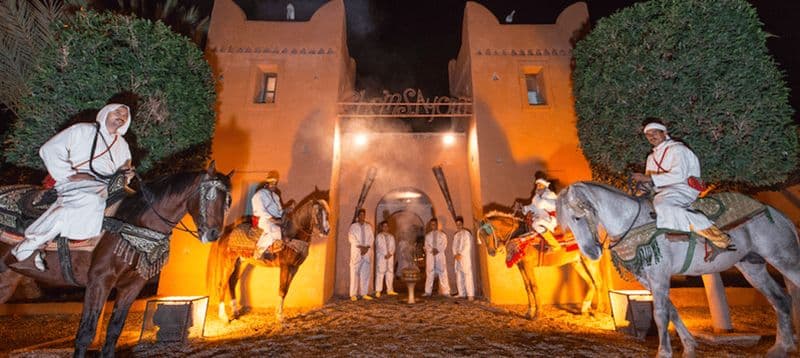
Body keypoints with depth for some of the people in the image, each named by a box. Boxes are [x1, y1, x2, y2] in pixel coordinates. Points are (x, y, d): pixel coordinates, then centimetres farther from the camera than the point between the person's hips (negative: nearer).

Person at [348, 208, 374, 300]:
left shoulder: (369, 226, 15)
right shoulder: (353, 226, 6)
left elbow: (371, 238, 8)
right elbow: (351, 238, -4)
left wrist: (367, 247, -8)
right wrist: (360, 247, -13)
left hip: (367, 252, 3)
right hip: (356, 252, -3)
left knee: (366, 273, 2)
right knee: (355, 273, -5)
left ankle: (364, 293, 7)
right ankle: (353, 294, -2)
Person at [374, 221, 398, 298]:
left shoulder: (391, 236, 17)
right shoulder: (379, 236, 1)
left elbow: (393, 247, 9)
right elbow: (380, 246, -8)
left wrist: (390, 254, -7)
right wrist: (385, 254, -13)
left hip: (390, 256, 5)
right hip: (381, 257, -5)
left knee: (390, 273, 5)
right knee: (380, 273, -8)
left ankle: (390, 290, 13)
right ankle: (378, 291, -5)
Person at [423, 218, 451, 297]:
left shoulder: (442, 235, 10)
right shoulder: (428, 235, 15)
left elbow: (444, 244, 1)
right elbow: (426, 246, 7)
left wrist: (437, 250, -14)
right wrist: (432, 250, -12)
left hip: (440, 255, -1)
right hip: (430, 255, 1)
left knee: (442, 273, -6)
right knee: (429, 273, 0)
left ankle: (446, 291, -4)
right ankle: (428, 291, 5)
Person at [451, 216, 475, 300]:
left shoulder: (466, 233, -3)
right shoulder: (456, 235, 18)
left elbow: (468, 246, -9)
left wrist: (460, 254, -11)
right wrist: (455, 255, 1)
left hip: (465, 257, -6)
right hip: (457, 258, 6)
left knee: (467, 275, -9)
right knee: (459, 276, 5)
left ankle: (470, 295, -8)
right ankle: (462, 294, 11)